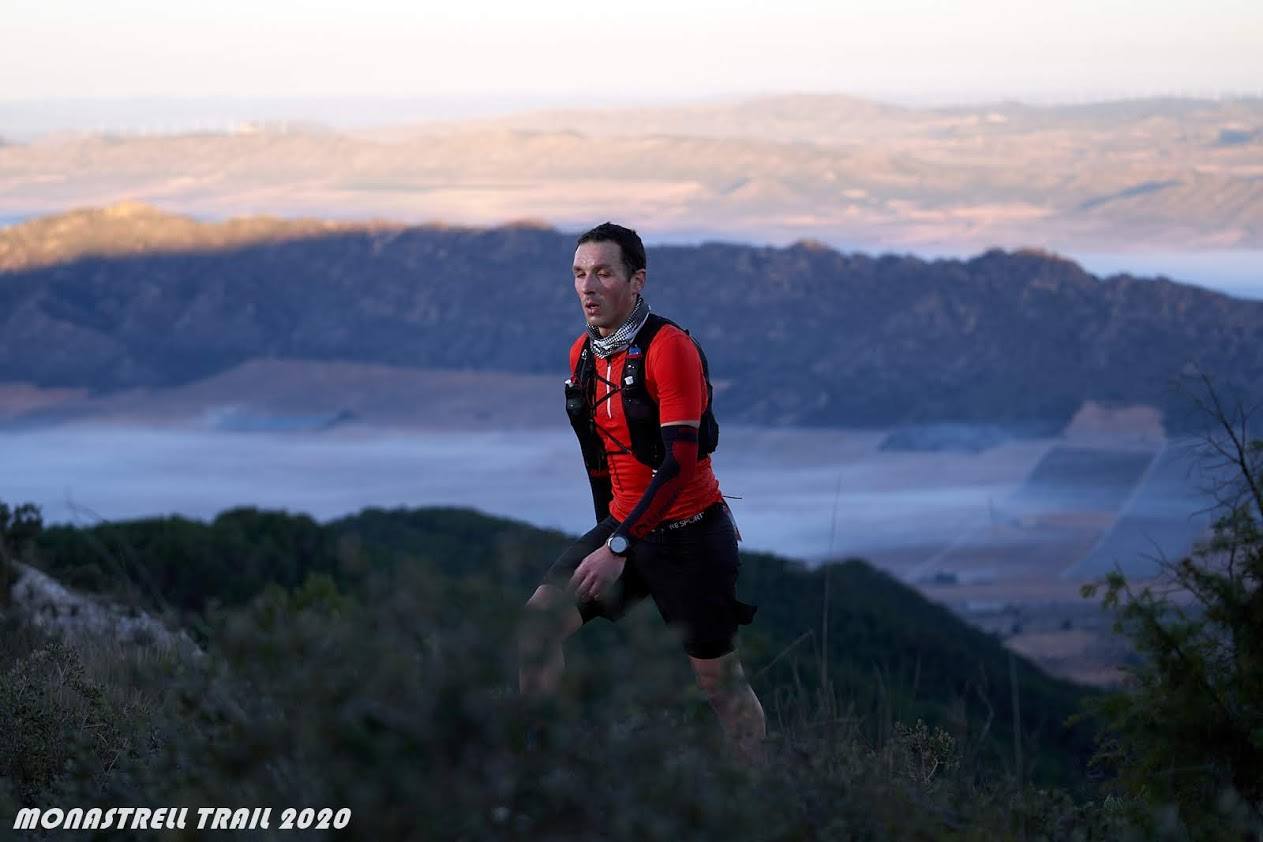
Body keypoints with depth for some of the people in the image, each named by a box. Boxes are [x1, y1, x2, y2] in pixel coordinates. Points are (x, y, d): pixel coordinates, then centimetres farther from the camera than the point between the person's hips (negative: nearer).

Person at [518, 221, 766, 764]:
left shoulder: (669, 348, -18)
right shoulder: (582, 354, 5)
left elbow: (680, 461, -25)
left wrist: (619, 546, -28)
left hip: (689, 535, -6)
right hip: (623, 527, 7)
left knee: (718, 678, 2)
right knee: (539, 622, -10)